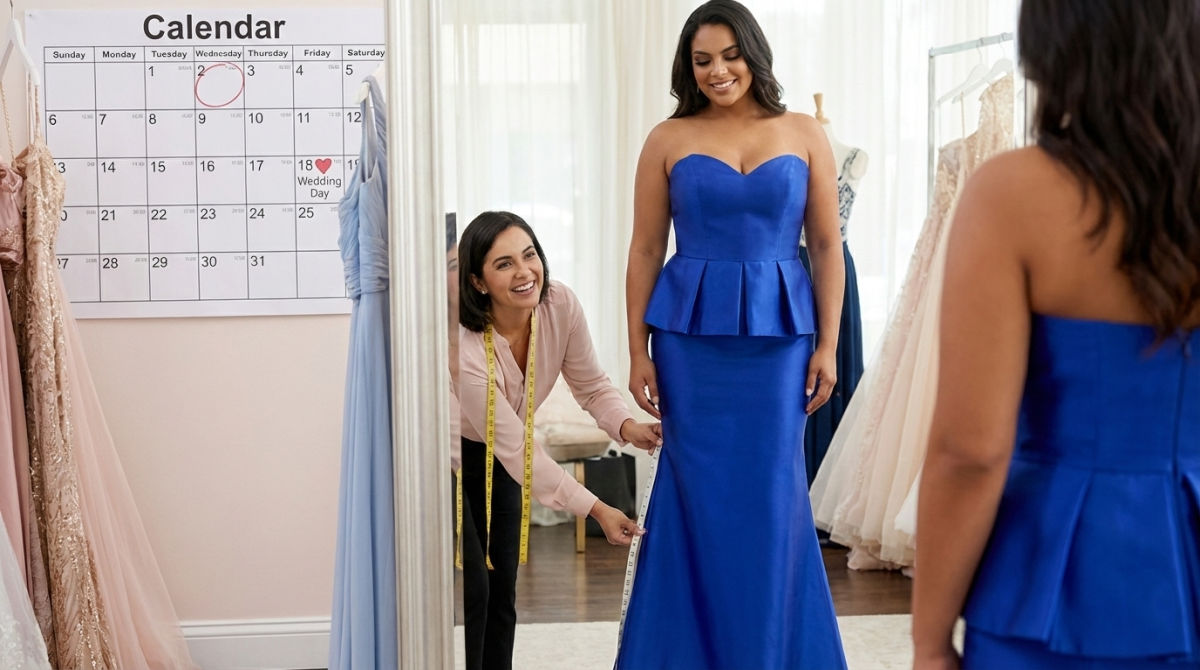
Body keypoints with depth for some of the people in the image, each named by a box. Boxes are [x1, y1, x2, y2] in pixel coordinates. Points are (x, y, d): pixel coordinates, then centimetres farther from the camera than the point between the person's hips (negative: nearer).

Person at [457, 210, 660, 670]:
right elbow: (517, 450, -30)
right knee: (471, 588, -10)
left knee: (502, 589, 7)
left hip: (493, 457, 5)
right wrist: (597, 510, -30)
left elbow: (591, 385, -5)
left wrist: (627, 427, -26)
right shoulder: (463, 347, -36)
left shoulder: (560, 305, -22)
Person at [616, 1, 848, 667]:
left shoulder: (804, 134, 5)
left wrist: (827, 346, -1)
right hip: (690, 337, 0)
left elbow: (827, 246, 4)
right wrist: (637, 351, -2)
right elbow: (645, 251, 3)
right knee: (699, 494, 5)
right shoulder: (668, 139, 3)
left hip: (778, 336, 1)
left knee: (771, 494, 5)